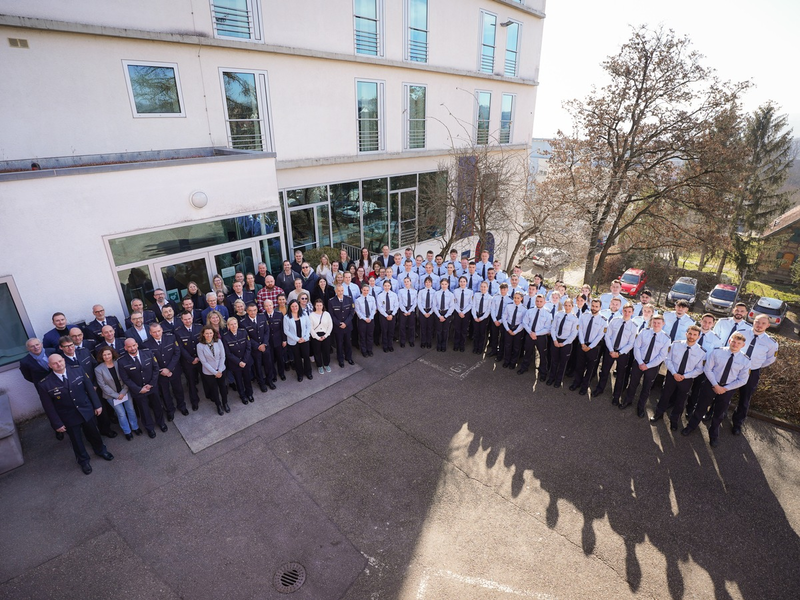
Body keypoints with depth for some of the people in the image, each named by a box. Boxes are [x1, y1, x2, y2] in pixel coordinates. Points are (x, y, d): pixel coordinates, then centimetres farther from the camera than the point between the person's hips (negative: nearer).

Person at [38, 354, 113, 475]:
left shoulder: (78, 371, -13)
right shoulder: (45, 384, -18)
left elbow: (90, 388, -3)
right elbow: (49, 407, -10)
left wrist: (97, 405, 0)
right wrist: (57, 424, -7)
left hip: (87, 411, 2)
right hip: (69, 418, -1)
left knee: (94, 434, 22)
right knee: (76, 441, 19)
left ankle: (101, 451, 50)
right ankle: (84, 460, 45)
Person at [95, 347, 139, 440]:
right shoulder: (98, 369, -14)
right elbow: (103, 385, -12)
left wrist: (123, 392, -12)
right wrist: (116, 395, -12)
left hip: (125, 392, 2)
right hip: (112, 395, -2)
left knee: (131, 410, 12)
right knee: (121, 414, 4)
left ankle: (135, 427, 34)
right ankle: (127, 431, 26)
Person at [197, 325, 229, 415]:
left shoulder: (219, 341, -12)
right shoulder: (200, 345, -16)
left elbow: (222, 357, -7)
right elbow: (204, 362, -14)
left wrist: (219, 371, -11)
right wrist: (215, 372, -14)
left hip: (221, 370, 2)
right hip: (209, 372, -1)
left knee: (223, 386, 17)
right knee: (214, 389, 16)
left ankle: (225, 403, 40)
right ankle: (218, 405, 38)